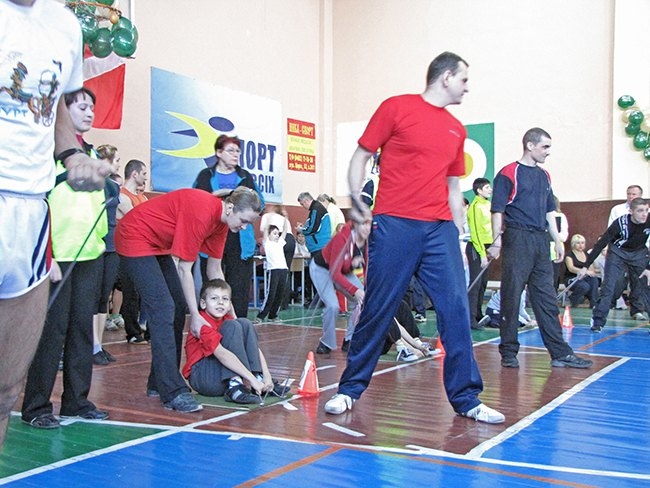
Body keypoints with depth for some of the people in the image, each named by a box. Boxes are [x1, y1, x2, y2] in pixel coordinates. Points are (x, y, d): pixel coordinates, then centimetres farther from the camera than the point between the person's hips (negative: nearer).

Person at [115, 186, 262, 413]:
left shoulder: (221, 220, -2)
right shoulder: (202, 212, -30)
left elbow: (214, 270, 7)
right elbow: (184, 270, -24)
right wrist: (195, 315, -19)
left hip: (160, 244, 10)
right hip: (136, 238, -10)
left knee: (178, 308, 6)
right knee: (163, 310, -18)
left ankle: (158, 383, 15)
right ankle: (173, 393, -18)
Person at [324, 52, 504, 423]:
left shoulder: (457, 130, 17)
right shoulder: (397, 108, 2)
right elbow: (362, 156, 3)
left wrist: (459, 235, 18)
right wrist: (355, 198, -11)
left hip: (440, 229, 5)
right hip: (394, 225, -5)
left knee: (456, 310, -1)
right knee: (377, 311, 1)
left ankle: (466, 399, 10)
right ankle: (350, 389, 18)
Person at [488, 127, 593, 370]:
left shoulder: (544, 176, 18)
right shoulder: (508, 174, -4)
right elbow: (498, 210, -9)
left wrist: (557, 240, 17)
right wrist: (497, 240, -17)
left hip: (540, 240, 7)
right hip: (517, 240, -7)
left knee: (547, 297, 8)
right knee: (511, 296, -3)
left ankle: (560, 352, 12)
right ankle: (509, 352, 6)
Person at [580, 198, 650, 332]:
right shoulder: (620, 223, -27)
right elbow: (601, 244, -25)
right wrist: (586, 266, -28)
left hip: (639, 253, 3)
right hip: (618, 252, -3)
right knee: (608, 286, -13)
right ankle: (598, 321, -9)